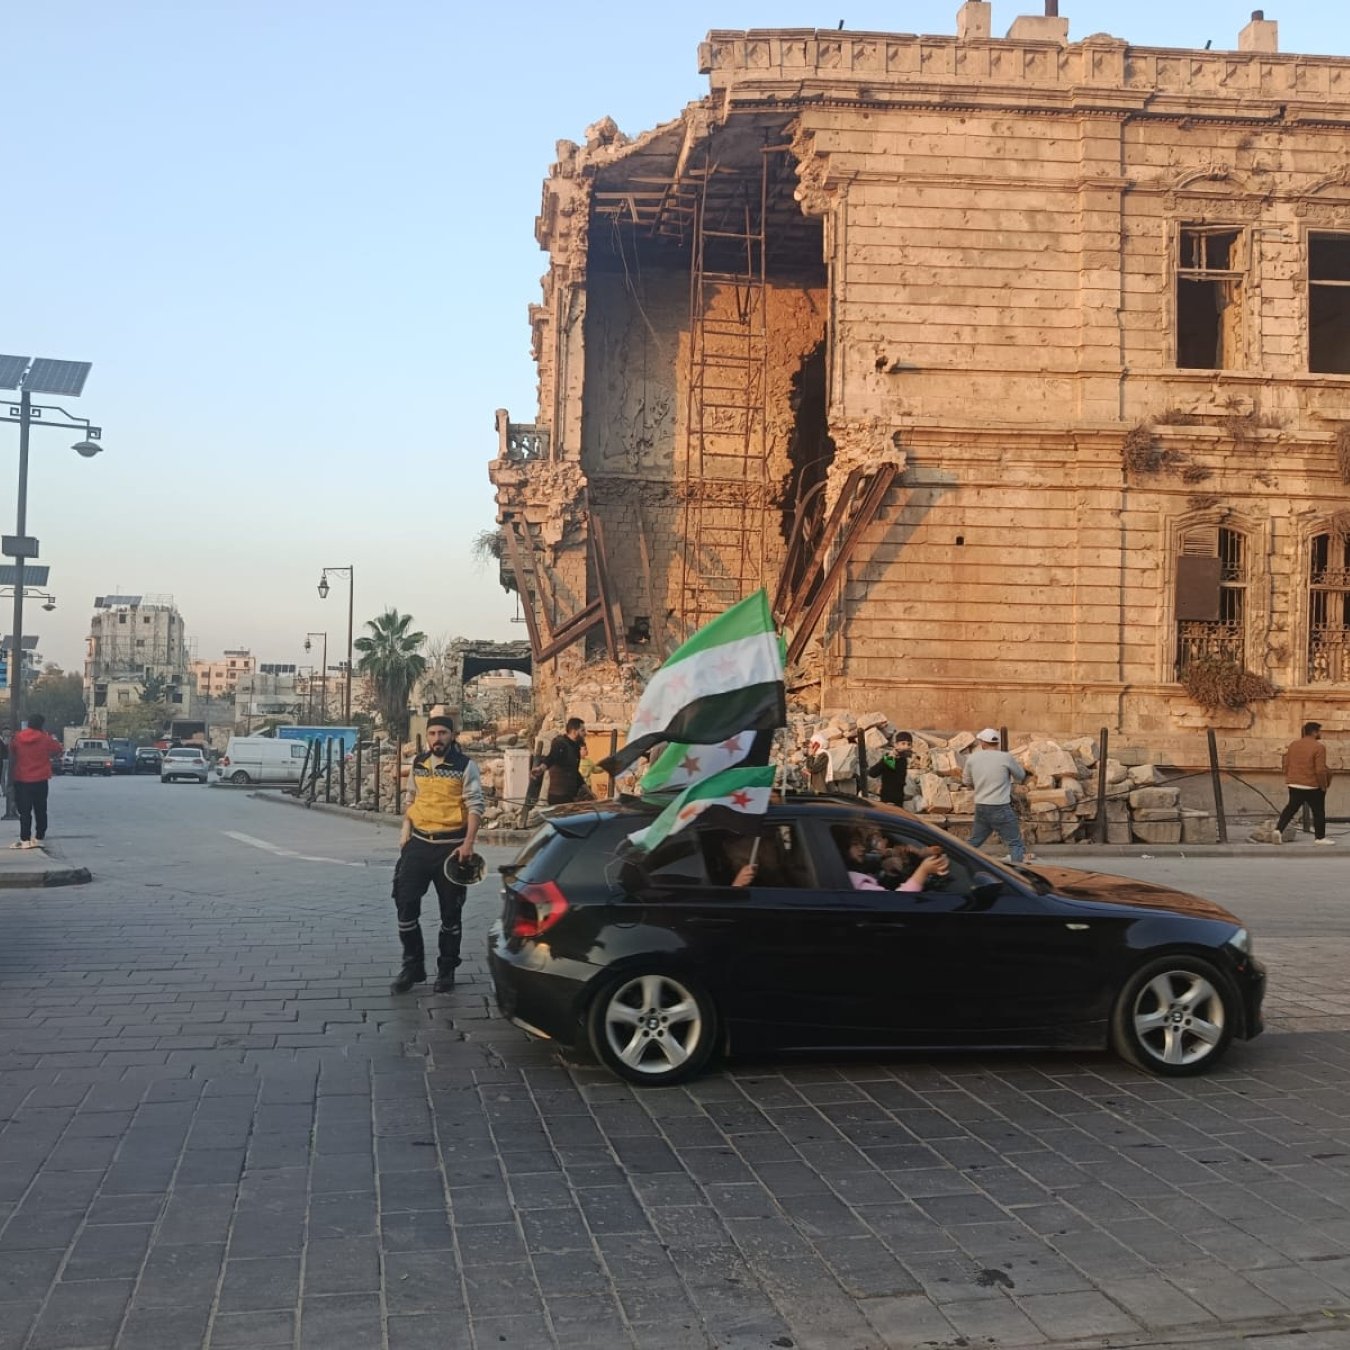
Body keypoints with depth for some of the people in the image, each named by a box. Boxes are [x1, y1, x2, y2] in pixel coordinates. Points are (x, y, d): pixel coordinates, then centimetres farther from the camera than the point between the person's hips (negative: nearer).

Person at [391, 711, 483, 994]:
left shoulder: (465, 766, -7)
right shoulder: (418, 764, 9)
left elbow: (475, 806, -10)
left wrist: (468, 844, -18)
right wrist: (405, 832, 10)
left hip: (450, 846, -4)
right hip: (418, 843, 4)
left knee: (450, 911, 6)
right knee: (406, 904, 1)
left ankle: (446, 970, 19)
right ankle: (412, 966, 14)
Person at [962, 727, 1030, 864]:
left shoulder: (973, 758, 3)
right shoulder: (1005, 757, -8)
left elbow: (967, 781, 16)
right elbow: (1021, 776, 5)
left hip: (980, 808, 5)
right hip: (1001, 808, -5)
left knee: (973, 842, 20)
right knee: (1015, 844, -1)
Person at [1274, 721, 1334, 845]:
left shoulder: (1293, 744, 5)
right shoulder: (1318, 747, -15)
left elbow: (1286, 765, 10)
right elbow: (1320, 770, -17)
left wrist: (1289, 779, 20)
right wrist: (1324, 786, -6)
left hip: (1294, 784, 5)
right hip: (1312, 786, -5)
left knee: (1290, 808, 15)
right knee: (1318, 811, 8)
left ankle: (1279, 829, 2)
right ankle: (1320, 837, 14)